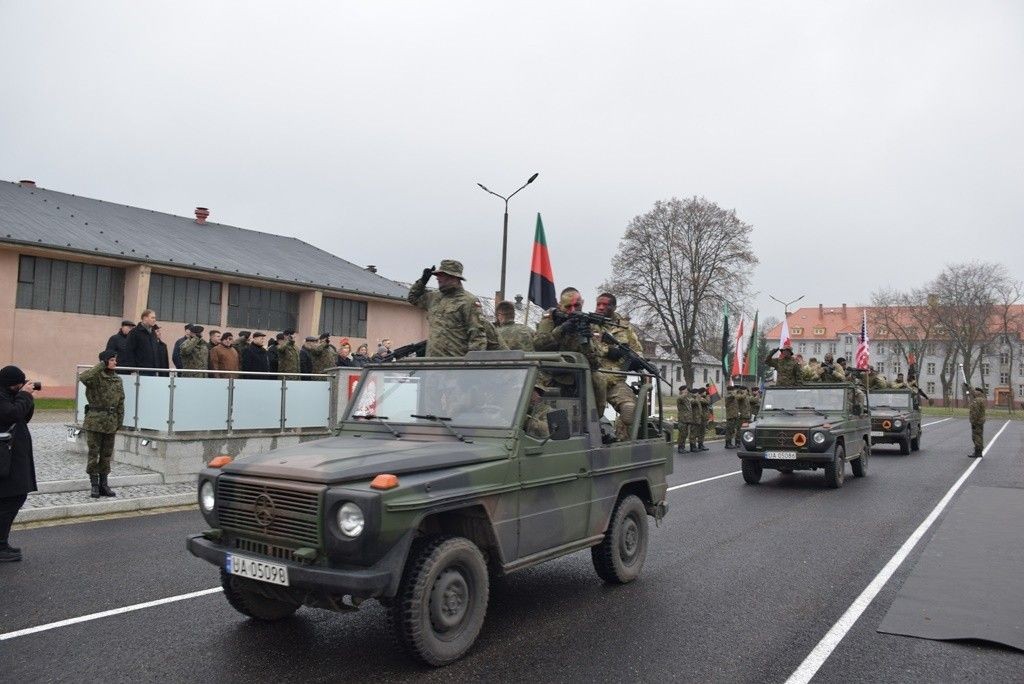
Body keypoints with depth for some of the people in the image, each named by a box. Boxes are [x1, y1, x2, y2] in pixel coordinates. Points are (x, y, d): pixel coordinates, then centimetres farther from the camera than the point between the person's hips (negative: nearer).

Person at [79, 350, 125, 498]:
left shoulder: (118, 380, 9)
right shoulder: (96, 377, -8)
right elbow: (83, 378, -33)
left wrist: (119, 422, 9)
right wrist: (101, 366, -25)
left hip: (111, 422, 5)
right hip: (95, 421, -5)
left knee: (107, 454, 11)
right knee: (94, 453, 2)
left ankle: (103, 484, 21)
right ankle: (94, 485, 11)